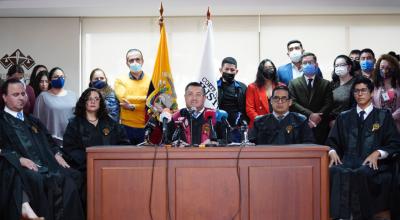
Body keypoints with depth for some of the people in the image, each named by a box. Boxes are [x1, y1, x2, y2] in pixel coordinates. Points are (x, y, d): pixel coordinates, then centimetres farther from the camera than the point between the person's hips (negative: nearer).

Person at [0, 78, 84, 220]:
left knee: (69, 182, -26)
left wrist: (57, 154, 4)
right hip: (23, 168, -4)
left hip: (47, 164, 5)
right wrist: (20, 159, -18)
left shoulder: (33, 122, 32)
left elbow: (49, 142, 26)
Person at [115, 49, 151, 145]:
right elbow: (123, 99, -9)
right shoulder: (120, 80, 6)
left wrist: (133, 106, -15)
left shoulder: (151, 80, 7)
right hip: (126, 127, 0)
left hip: (146, 128, 1)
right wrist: (146, 98, -10)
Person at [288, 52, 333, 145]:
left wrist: (317, 117, -13)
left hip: (320, 130, 1)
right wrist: (310, 115, -14)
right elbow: (293, 104, -2)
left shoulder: (326, 84, 12)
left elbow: (328, 105, 2)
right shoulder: (294, 83, 10)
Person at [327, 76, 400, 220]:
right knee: (336, 171, -34)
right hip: (348, 161, 2)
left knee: (361, 173, -38)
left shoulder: (383, 116, 15)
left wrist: (377, 153, -12)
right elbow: (333, 141, 17)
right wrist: (332, 151, -6)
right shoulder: (344, 117, 23)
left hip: (373, 163, -2)